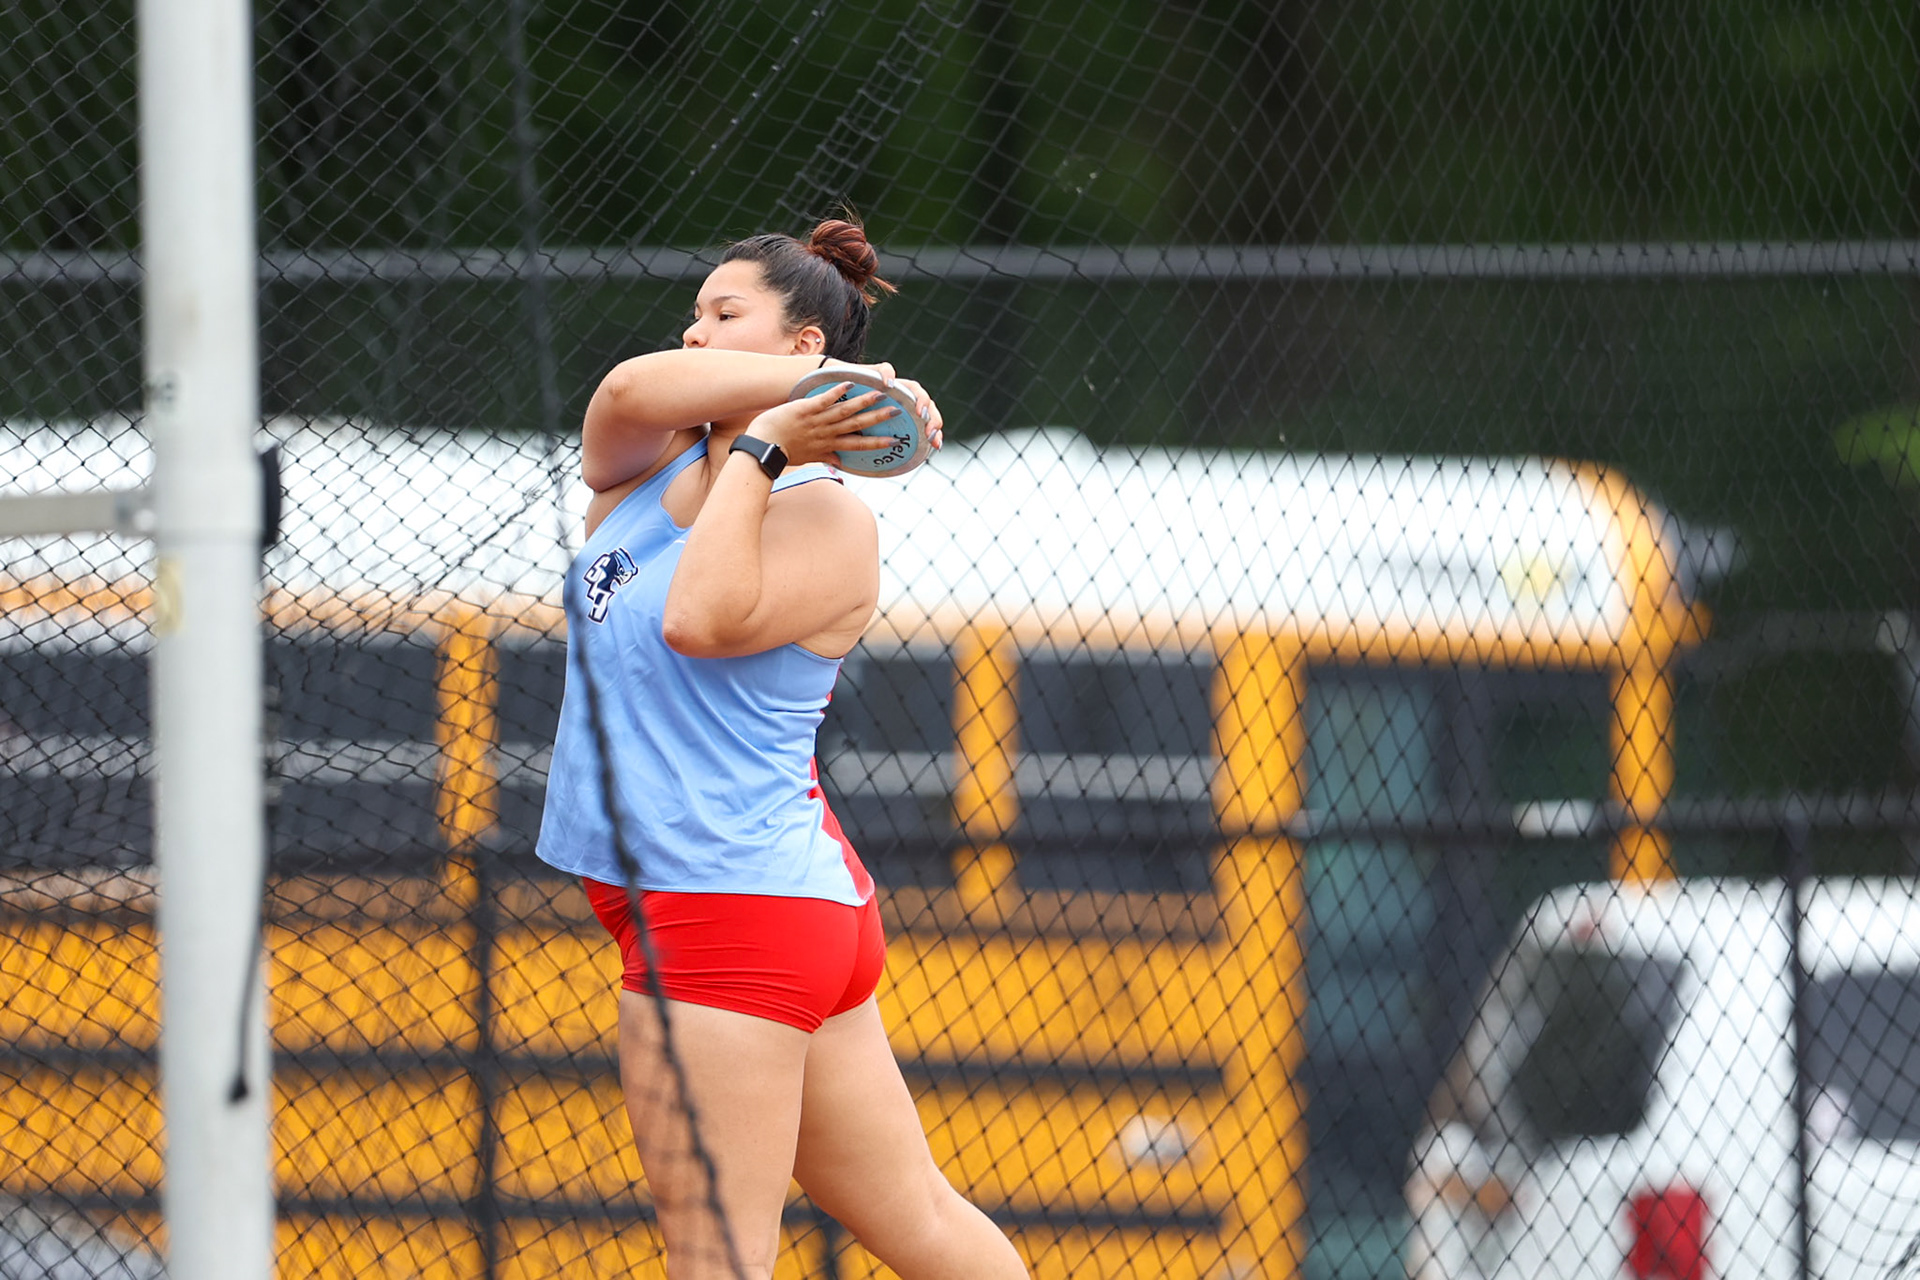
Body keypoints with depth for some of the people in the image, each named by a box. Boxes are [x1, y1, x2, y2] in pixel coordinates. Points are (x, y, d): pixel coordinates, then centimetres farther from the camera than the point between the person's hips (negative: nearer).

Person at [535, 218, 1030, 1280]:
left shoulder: (828, 520, -8)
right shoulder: (647, 466, 13)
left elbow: (704, 619, -25)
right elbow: (630, 391, -10)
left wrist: (759, 450, -18)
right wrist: (808, 386, -20)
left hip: (736, 908, -8)